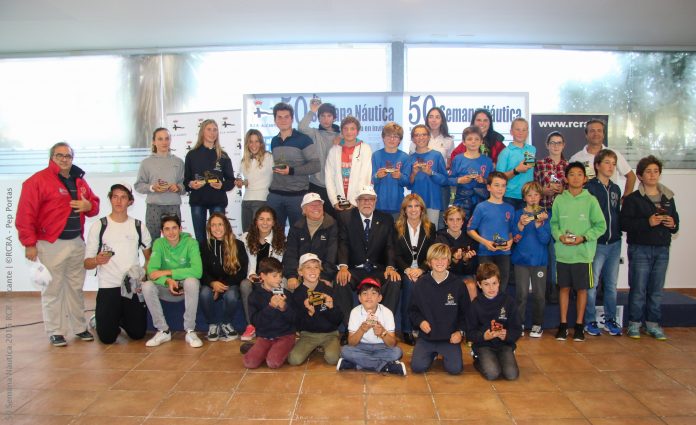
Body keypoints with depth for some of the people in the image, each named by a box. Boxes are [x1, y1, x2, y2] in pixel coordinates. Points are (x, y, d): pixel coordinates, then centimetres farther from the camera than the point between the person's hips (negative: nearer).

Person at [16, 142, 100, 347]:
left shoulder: (80, 181, 13)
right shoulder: (38, 181, -8)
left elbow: (95, 204, 21)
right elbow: (25, 215, -12)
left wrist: (89, 206, -4)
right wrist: (30, 244, -14)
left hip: (77, 243, 6)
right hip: (51, 245, -6)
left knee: (76, 288, 13)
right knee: (52, 290, 2)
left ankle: (79, 327, 24)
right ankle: (55, 332, 14)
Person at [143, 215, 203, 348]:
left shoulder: (191, 243, -15)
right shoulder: (159, 243, -7)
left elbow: (197, 271, -28)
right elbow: (151, 271, -16)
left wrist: (167, 272, -27)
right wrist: (168, 281, -35)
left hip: (187, 288, -3)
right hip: (167, 288, 3)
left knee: (191, 281, -35)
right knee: (147, 286, -25)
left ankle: (190, 331, -22)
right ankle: (163, 331, -11)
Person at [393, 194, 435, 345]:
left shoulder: (430, 228, 11)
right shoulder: (398, 228, 9)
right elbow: (396, 254, 3)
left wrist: (421, 269, -13)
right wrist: (407, 269, -15)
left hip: (423, 270, 1)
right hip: (404, 270, 0)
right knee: (409, 282, -32)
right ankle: (406, 330, -24)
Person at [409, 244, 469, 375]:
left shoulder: (457, 284, -4)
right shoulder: (422, 283, -2)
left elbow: (465, 311, 4)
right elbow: (412, 309, 7)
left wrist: (460, 331, -6)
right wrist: (420, 321, -11)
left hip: (450, 338, -1)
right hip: (426, 336, 1)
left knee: (455, 368, -18)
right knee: (417, 367, -14)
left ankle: (444, 353, 17)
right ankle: (432, 353, 20)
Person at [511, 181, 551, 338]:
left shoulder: (544, 214, 3)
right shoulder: (518, 214, 3)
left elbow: (545, 239, -5)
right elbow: (515, 238, -3)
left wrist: (539, 224, -20)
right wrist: (521, 224, -19)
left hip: (539, 260, 1)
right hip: (521, 259, 0)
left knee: (539, 294, 5)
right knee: (521, 294, 0)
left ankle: (537, 324, 17)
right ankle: (519, 324, 10)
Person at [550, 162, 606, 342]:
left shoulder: (591, 200, -4)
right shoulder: (559, 200, 1)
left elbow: (601, 225, -1)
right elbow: (554, 223, 7)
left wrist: (584, 238, -13)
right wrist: (560, 236, -11)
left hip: (583, 253, -1)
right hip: (563, 253, 1)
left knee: (582, 289, 8)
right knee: (564, 288, 10)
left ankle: (579, 325, 22)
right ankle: (563, 324, 21)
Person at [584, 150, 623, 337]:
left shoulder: (616, 189, 13)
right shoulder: (589, 187, -6)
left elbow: (617, 214, 20)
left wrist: (619, 231, 11)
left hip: (614, 243, 6)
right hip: (596, 243, -6)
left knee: (611, 284, 13)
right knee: (592, 284, 0)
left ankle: (610, 319, 24)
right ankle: (590, 321, 11)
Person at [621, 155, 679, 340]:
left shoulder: (668, 198, 13)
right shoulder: (632, 199, -3)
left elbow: (676, 220, 19)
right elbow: (625, 223, -12)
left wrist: (673, 224, -3)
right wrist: (647, 222, -21)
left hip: (662, 250, 4)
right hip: (640, 249, -4)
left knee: (656, 290, 9)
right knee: (638, 289, 0)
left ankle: (653, 324, 19)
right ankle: (634, 324, 12)